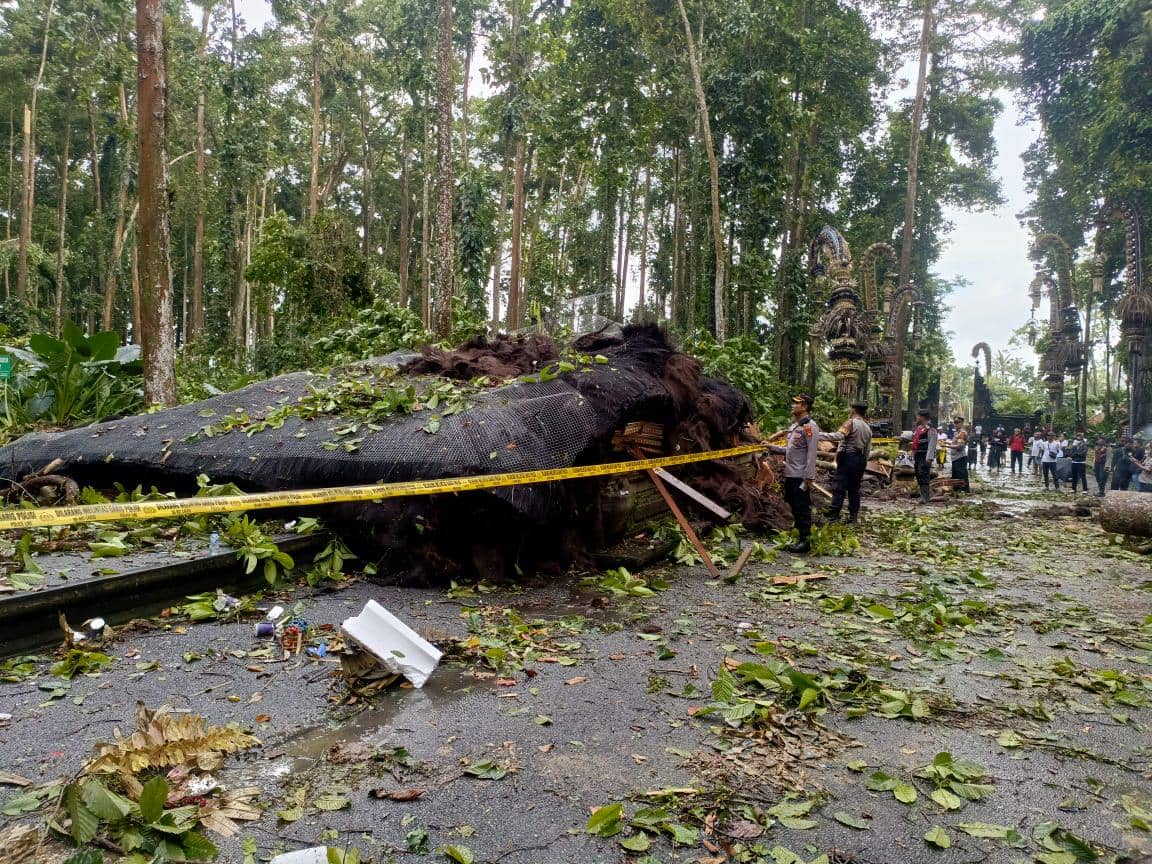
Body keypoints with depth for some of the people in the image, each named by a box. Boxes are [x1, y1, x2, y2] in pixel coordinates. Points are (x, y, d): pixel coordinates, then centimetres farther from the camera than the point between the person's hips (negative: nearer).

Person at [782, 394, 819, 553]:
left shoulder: (809, 426, -14)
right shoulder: (794, 425, 14)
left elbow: (812, 453, -18)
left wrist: (809, 477, -20)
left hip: (801, 476, -9)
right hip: (790, 474, 9)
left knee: (802, 509, -2)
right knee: (794, 507, 15)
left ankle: (805, 541, 6)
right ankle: (799, 538, 25)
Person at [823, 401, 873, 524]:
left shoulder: (851, 423, -7)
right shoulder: (868, 428, 17)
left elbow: (839, 436, -25)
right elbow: (867, 450, 17)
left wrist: (820, 435, -30)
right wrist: (863, 465, 22)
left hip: (848, 458, -7)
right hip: (860, 460, 7)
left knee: (838, 486, -10)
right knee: (854, 489, 11)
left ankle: (834, 513, -18)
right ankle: (853, 516, 12)